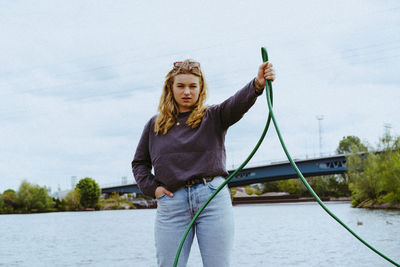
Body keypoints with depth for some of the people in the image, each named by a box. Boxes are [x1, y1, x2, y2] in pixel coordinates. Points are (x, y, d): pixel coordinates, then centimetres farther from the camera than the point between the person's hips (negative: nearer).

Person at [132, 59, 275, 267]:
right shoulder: (154, 125, 16)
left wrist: (258, 84, -33)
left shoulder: (213, 117, 9)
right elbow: (139, 163, 24)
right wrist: (152, 188, 6)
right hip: (171, 205, 2)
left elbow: (238, 103, -12)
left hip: (213, 197, -1)